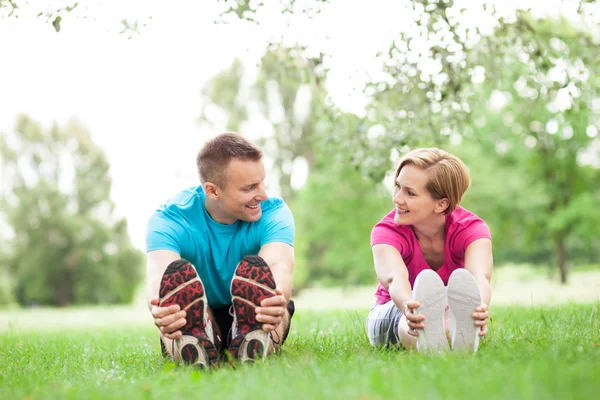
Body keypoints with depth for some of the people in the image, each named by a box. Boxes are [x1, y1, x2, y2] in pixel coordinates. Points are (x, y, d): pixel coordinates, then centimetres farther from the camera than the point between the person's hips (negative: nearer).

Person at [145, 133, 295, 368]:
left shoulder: (273, 212, -19)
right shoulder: (170, 220, -20)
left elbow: (279, 266, -38)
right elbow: (159, 273, -39)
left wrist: (278, 302, -63)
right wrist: (158, 311, -64)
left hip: (253, 320, 0)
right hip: (195, 322, 0)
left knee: (255, 268, -30)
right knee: (177, 272, -31)